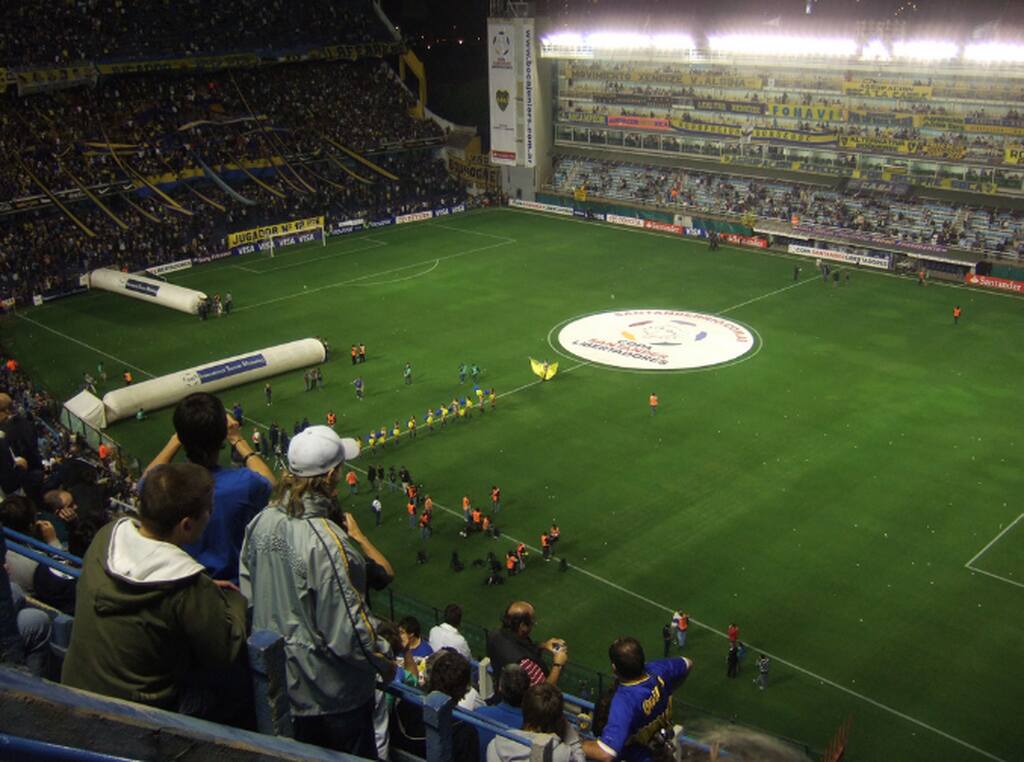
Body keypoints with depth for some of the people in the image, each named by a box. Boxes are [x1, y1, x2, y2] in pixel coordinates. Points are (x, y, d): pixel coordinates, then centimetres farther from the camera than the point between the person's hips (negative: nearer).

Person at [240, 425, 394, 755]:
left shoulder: (260, 524, -9)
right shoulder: (326, 542, -31)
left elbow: (249, 595, 4)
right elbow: (347, 632, -26)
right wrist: (383, 664, -10)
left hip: (278, 681, 7)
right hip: (333, 691, -7)